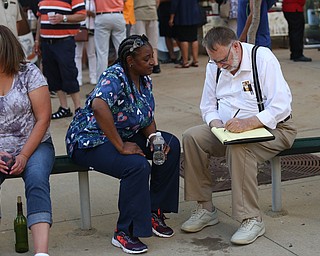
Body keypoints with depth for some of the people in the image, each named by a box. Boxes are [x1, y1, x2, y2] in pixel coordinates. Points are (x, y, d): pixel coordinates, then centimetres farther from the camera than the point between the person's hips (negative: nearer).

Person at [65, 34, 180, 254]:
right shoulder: (115, 77, -24)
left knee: (171, 145, -5)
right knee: (137, 165, -32)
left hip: (123, 136, 9)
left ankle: (154, 211, 4)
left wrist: (153, 138, -12)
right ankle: (124, 233, -16)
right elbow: (99, 107, -44)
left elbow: (147, 118, 11)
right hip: (90, 140, -9)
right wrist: (121, 147, -37)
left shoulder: (145, 80, 3)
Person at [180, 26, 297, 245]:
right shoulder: (214, 66, 3)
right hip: (229, 129, 6)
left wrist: (248, 123, -35)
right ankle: (206, 208, -8)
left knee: (238, 147, -36)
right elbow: (208, 106, 10)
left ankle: (252, 219, -25)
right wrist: (215, 122, -14)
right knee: (192, 137, -17)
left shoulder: (263, 58, -16)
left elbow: (280, 106, -22)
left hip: (271, 128, -6)